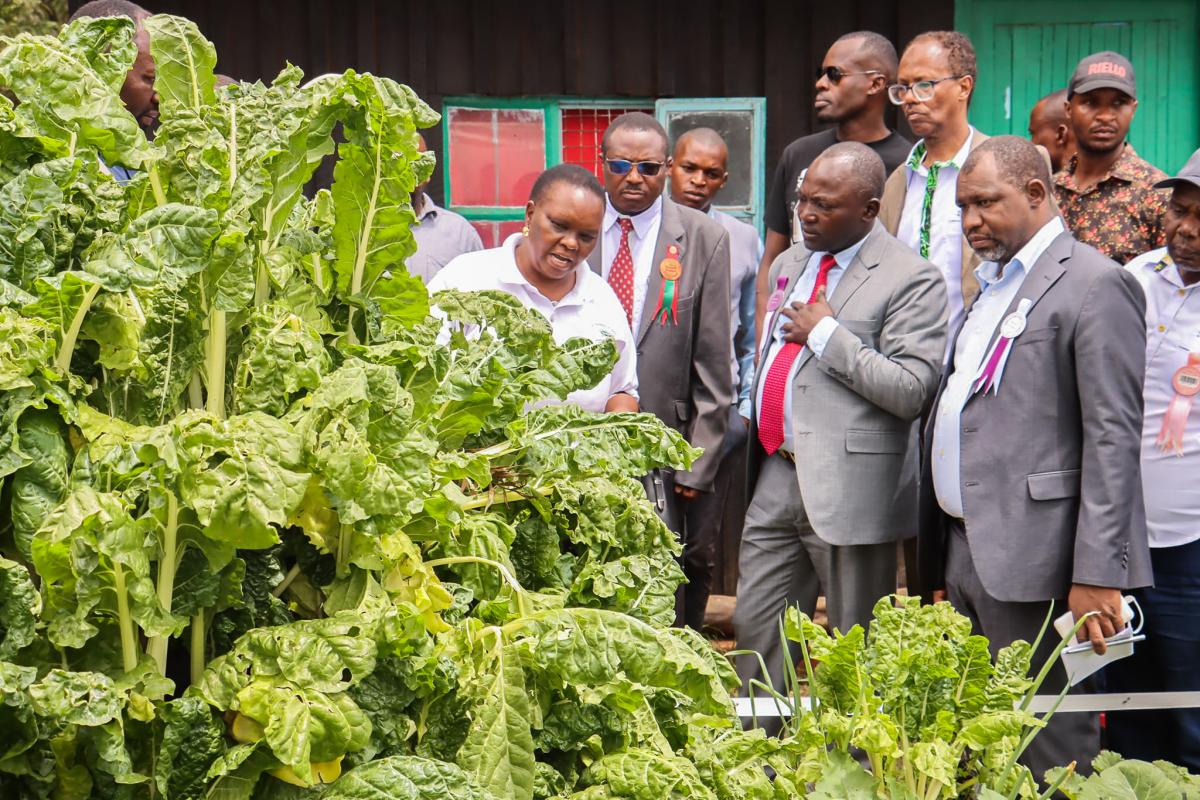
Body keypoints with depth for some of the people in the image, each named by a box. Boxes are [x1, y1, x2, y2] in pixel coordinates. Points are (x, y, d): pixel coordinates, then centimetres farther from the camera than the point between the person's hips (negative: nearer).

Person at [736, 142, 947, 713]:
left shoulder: (912, 280, -9)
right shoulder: (788, 265, 16)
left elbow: (912, 390, -19)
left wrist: (827, 334, -16)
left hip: (848, 486, -7)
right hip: (777, 477, 7)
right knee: (755, 629, 10)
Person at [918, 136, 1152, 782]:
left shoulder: (1096, 285, -8)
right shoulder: (993, 286, 20)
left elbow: (1113, 438, -14)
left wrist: (1097, 575, -19)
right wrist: (942, 569, 18)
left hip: (1032, 562, -9)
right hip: (965, 553, 9)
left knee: (1045, 759, -3)